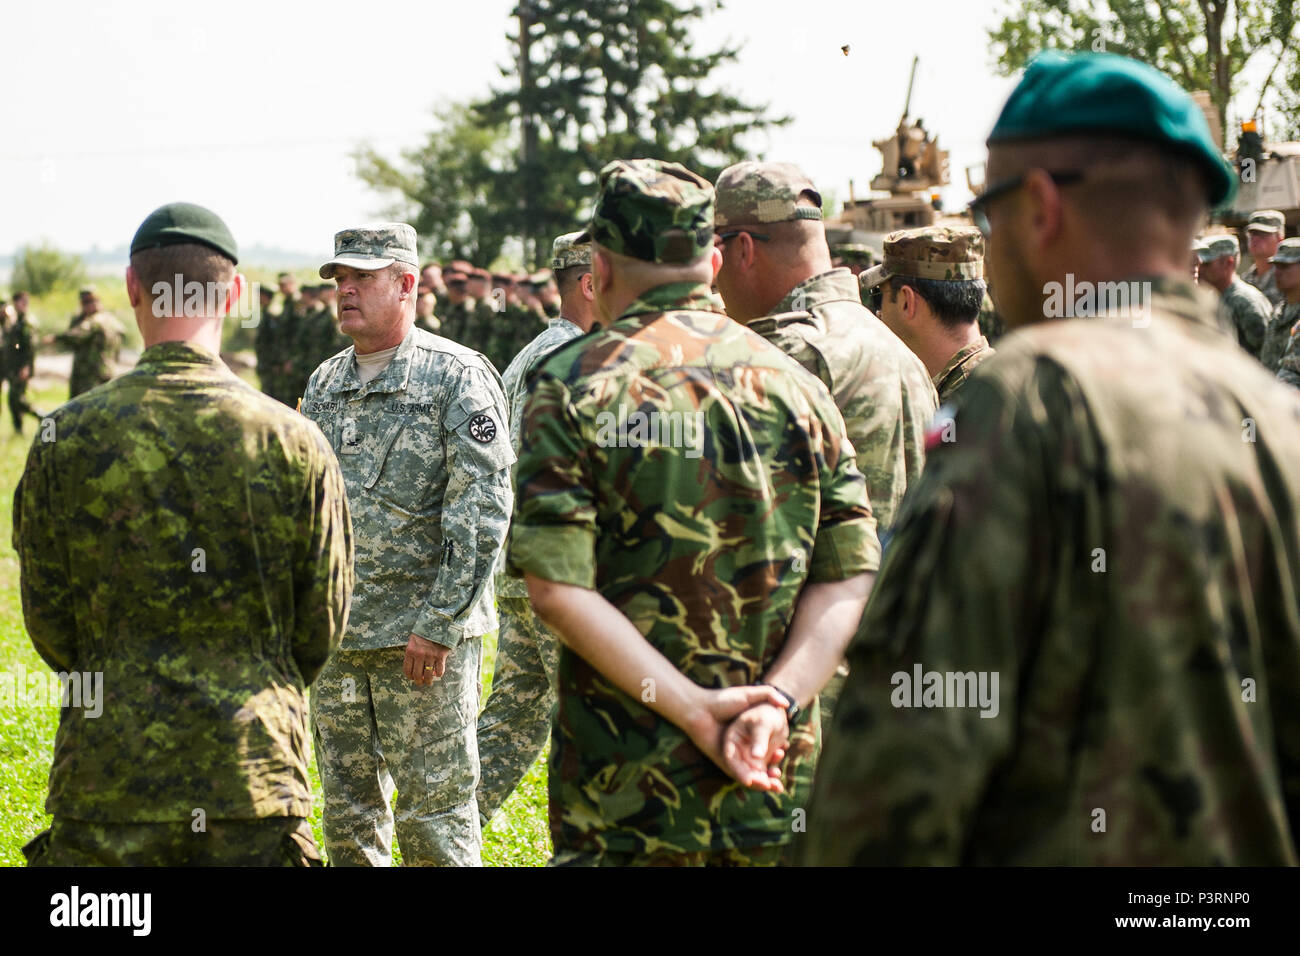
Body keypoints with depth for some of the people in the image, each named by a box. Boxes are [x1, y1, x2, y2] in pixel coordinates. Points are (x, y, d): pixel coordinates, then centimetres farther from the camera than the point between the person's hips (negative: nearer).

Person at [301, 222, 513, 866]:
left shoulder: (458, 378, -8)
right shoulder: (325, 385, 13)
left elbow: (483, 511, -13)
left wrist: (438, 623, -17)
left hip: (425, 637, -6)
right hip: (335, 636, 6)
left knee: (434, 812, -2)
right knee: (348, 812, 12)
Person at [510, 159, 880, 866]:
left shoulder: (573, 386, -4)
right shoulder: (794, 383, 6)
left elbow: (556, 588, -13)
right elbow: (850, 577, -1)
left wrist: (694, 707, -15)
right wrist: (778, 699, -11)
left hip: (625, 782, -3)